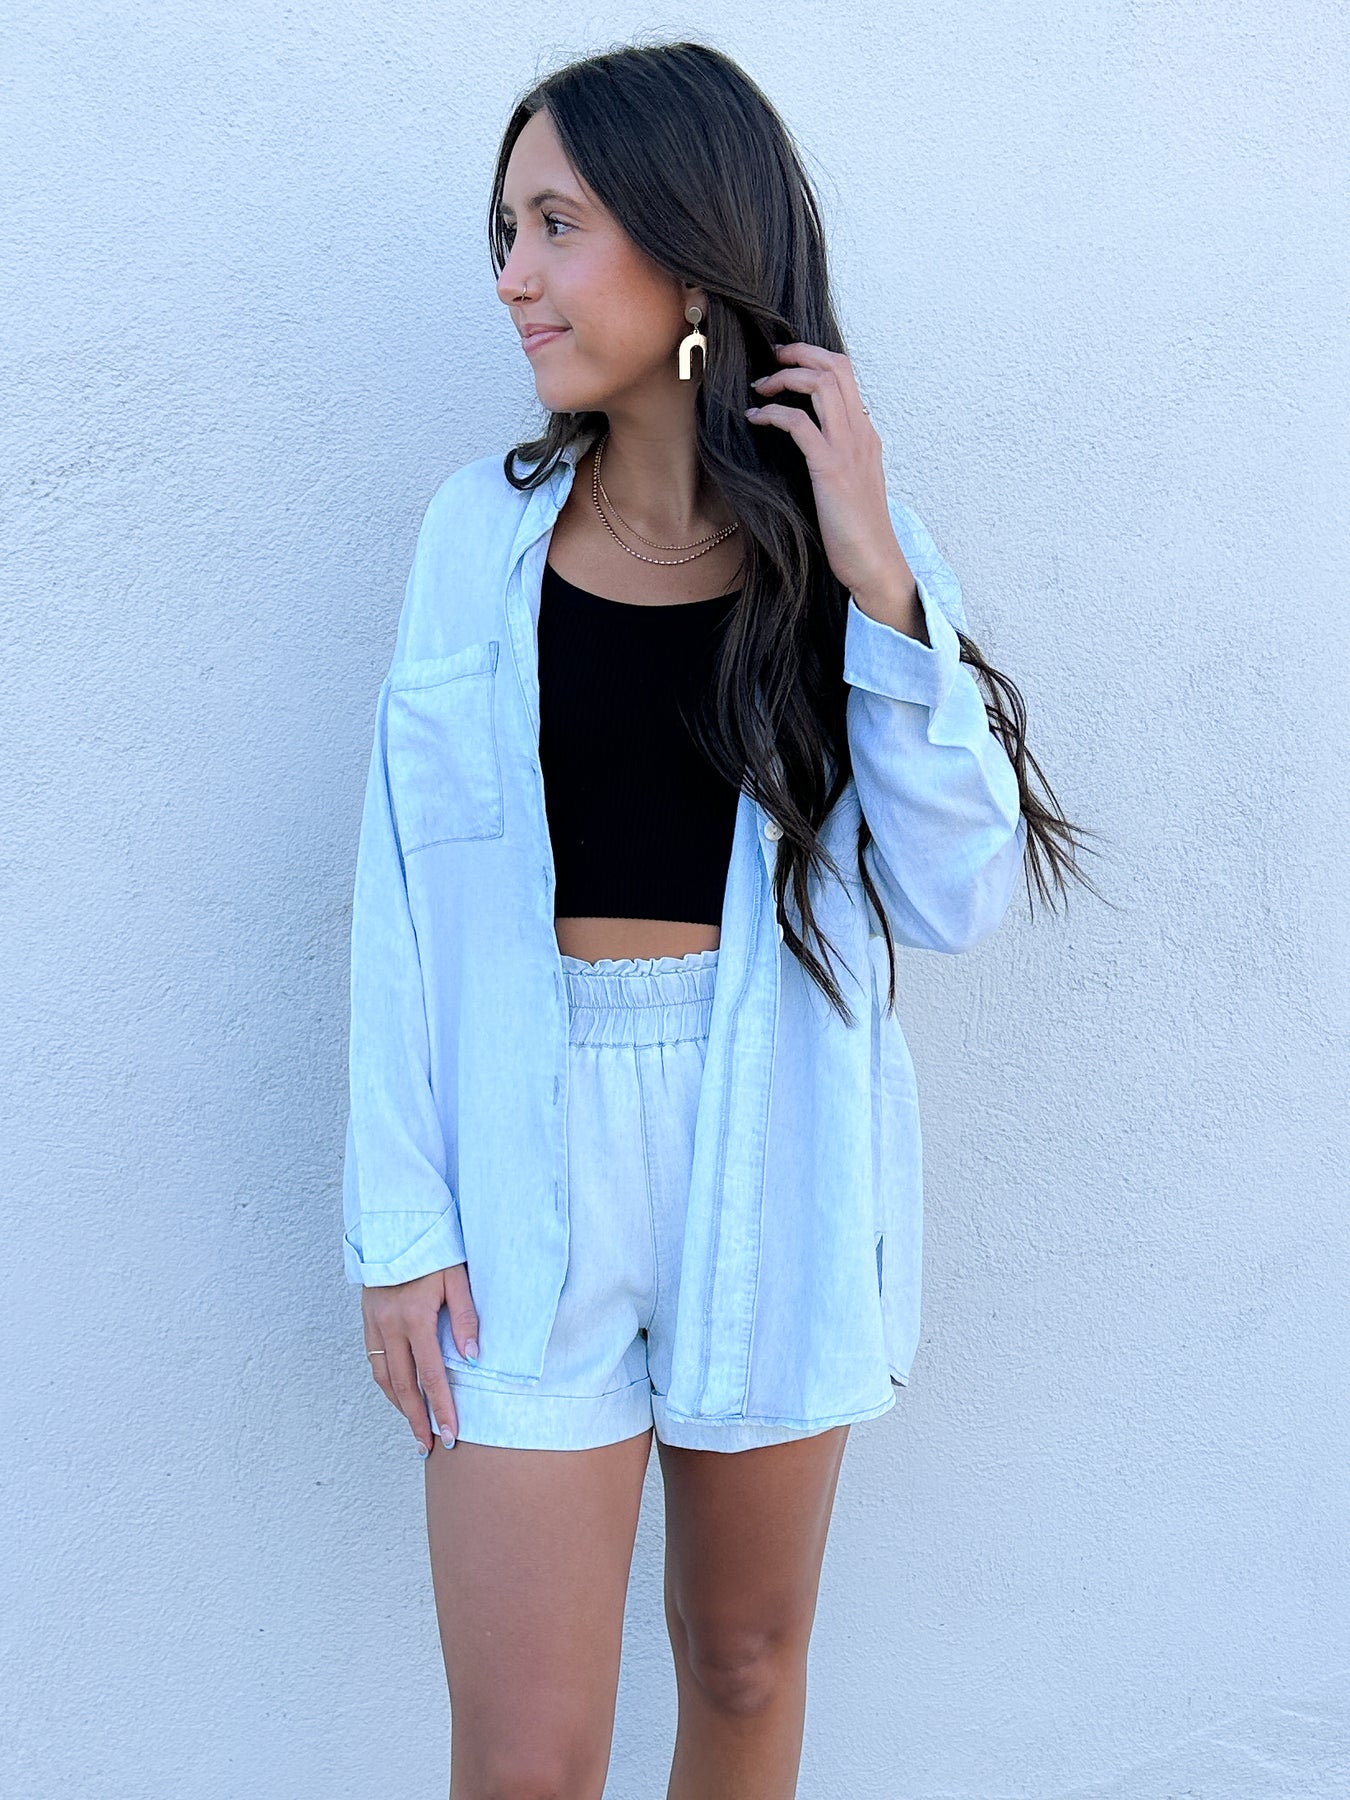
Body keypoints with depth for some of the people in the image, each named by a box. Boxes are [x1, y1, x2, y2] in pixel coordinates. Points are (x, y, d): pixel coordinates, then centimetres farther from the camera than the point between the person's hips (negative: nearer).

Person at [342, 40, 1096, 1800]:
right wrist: (398, 1218, -3)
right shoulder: (486, 528, -2)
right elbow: (408, 890, 0)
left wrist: (871, 577, -16)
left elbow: (958, 896, -8)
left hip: (776, 1158, 1)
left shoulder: (859, 544, -1)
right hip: (529, 1156, -1)